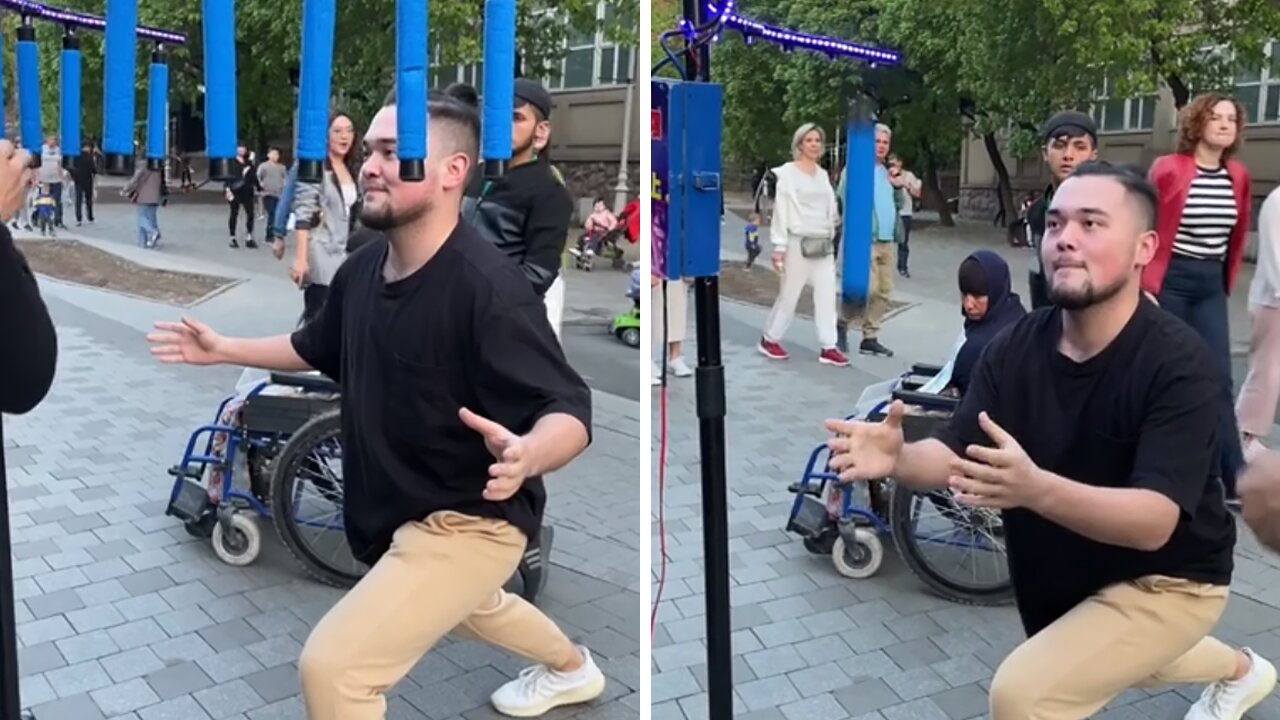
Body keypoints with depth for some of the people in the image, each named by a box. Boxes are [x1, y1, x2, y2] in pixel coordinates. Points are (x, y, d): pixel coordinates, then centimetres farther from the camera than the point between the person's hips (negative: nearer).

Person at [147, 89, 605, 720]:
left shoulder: (487, 287, -30)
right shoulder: (362, 269, -6)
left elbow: (569, 411, -32)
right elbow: (317, 348, 15)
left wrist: (525, 455, -52)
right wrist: (223, 349, 10)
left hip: (469, 519, -9)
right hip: (397, 510, 9)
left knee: (331, 665, -16)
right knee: (463, 602, 35)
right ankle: (573, 668, 64)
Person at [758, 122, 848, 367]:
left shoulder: (823, 174, 14)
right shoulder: (788, 173, -3)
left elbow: (830, 210, 17)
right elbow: (781, 210, -8)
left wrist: (831, 238, 14)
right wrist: (779, 246, -13)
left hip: (823, 244, 6)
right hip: (799, 242, -6)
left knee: (827, 296, 1)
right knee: (789, 295, 0)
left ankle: (828, 348, 3)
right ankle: (769, 340, 16)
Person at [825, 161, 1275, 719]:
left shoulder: (1178, 363, -29)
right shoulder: (1015, 347, -15)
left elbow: (1154, 521, -36)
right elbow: (953, 453, -19)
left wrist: (1035, 489, -53)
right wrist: (897, 459, -42)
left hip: (1164, 580, -6)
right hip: (1061, 577, 6)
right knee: (1111, 660, 34)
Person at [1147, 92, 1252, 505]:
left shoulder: (1239, 177, 5)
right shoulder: (1168, 169, -9)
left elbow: (1238, 236, 15)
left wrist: (1227, 282, 16)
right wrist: (1147, 287, -11)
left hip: (1211, 285, 5)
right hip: (1170, 279, -4)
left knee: (1219, 380, 2)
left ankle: (1235, 481, 4)